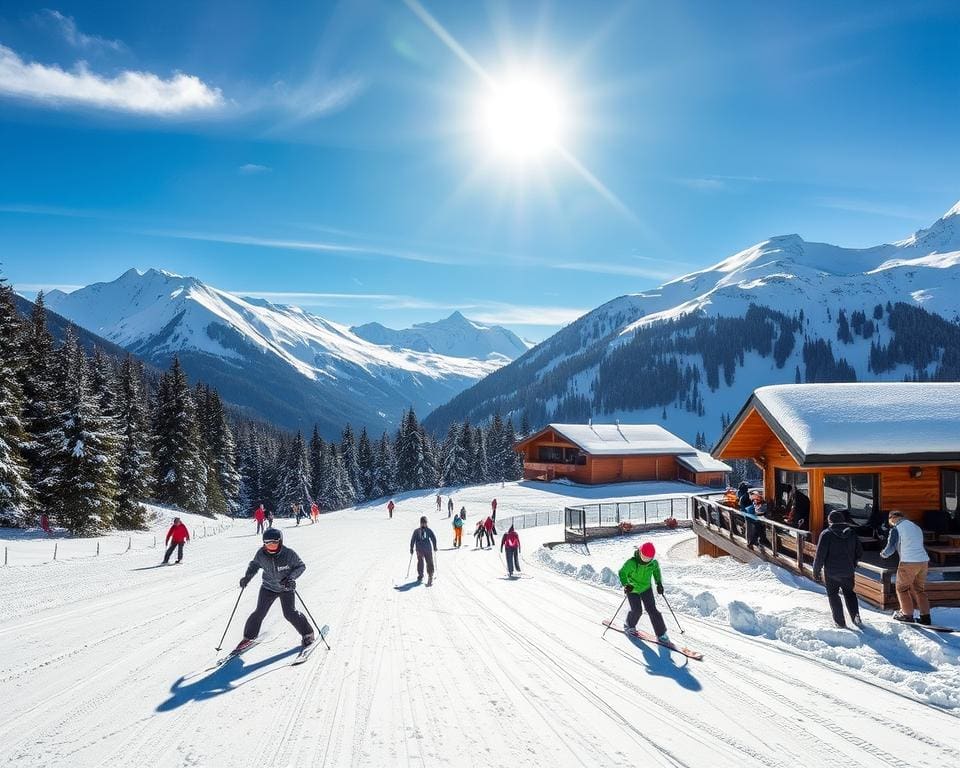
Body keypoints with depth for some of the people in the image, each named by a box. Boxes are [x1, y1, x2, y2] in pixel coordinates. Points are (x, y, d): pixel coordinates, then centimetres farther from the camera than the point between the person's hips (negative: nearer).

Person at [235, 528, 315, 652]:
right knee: (259, 612, 0)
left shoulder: (289, 554, -26)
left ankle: (308, 633, 12)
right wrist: (247, 577, -11)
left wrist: (291, 578, -26)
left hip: (286, 588, -3)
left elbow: (301, 566, -13)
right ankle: (249, 637, 22)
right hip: (268, 587, 3)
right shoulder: (261, 554, -17)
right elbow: (254, 565, 4)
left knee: (290, 613, -8)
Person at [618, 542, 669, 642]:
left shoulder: (653, 562, -15)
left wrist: (659, 583, 3)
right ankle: (629, 626, 27)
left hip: (646, 588, 3)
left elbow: (656, 570, 7)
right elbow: (622, 573, -23)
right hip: (632, 590, -3)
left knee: (652, 610, -3)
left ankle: (661, 634, 6)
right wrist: (626, 584, -35)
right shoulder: (631, 563, -29)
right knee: (637, 610, -4)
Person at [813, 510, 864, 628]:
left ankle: (839, 621, 13)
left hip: (831, 572, -4)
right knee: (849, 593, 21)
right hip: (848, 572, 4)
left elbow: (820, 555, -15)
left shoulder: (826, 534, -14)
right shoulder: (852, 533, 0)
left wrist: (816, 571, -5)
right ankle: (855, 615, 5)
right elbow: (859, 553, 8)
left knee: (833, 595, 11)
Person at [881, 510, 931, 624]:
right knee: (920, 589, 16)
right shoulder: (916, 527, 17)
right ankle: (925, 616, 13)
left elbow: (890, 548, -7)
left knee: (902, 588, 9)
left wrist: (883, 554, 13)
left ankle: (907, 614, 11)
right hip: (924, 561, 7)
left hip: (908, 562, -7)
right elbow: (920, 545, 21)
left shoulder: (896, 529, -6)